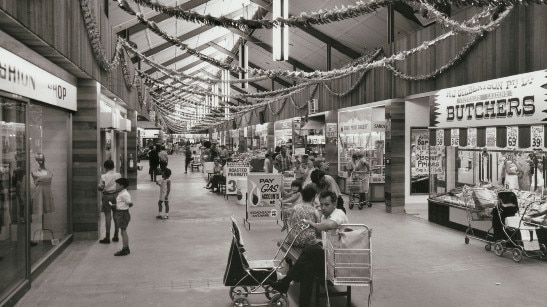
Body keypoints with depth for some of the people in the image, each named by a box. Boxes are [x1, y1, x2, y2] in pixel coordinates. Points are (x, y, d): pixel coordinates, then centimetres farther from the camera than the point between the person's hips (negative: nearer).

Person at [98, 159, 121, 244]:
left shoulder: (104, 176, -11)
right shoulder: (118, 175, -1)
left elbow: (100, 188, -10)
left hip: (107, 196, -3)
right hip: (116, 195, 4)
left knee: (108, 216, -1)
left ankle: (107, 237, 3)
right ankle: (116, 236, 16)